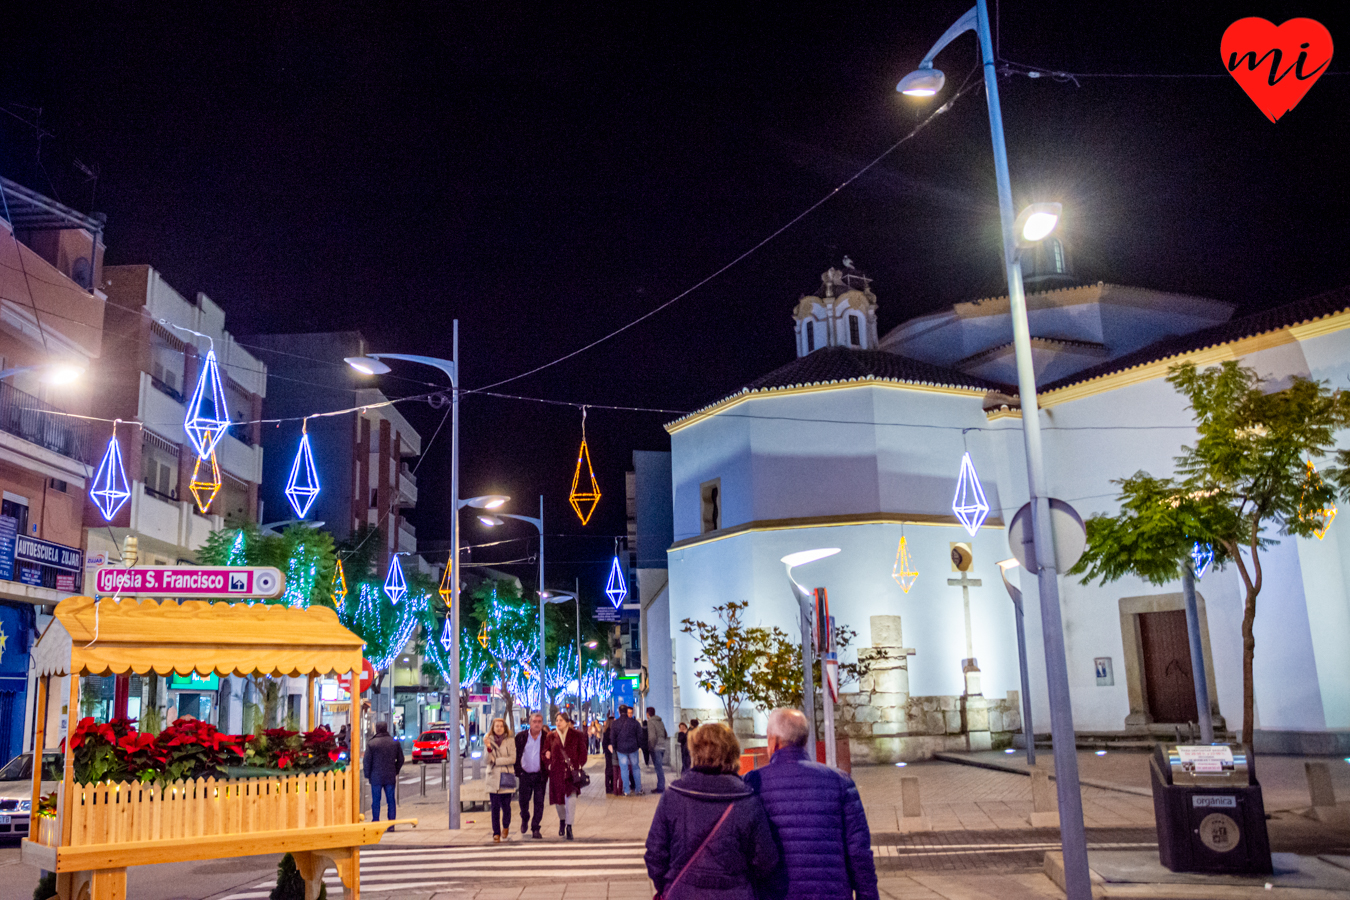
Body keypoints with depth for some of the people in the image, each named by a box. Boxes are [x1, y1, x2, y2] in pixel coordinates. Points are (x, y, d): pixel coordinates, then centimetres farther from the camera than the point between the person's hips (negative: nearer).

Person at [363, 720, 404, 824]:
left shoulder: (371, 743, -7)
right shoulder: (395, 743, 4)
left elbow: (367, 761, -6)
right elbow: (400, 760, 10)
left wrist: (367, 775, 5)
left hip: (376, 777, -2)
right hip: (390, 777, 2)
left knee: (375, 801, 5)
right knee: (391, 800, 7)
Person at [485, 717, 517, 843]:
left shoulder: (510, 741, 5)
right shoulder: (489, 741, 7)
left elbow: (512, 758, -4)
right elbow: (487, 761, -1)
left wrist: (496, 761, -7)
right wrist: (489, 749, -19)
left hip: (506, 776, -1)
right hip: (493, 777, 1)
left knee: (506, 805, -3)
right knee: (495, 807, -2)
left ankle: (506, 827, 22)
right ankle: (496, 833, 5)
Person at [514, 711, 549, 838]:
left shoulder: (546, 738, -4)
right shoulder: (521, 737, -2)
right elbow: (516, 755, 2)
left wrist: (547, 773, -8)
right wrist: (517, 771, -4)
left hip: (540, 775, -1)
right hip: (525, 774, 1)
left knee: (539, 802, -1)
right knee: (523, 800, 8)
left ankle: (535, 829, 10)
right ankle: (525, 819, 37)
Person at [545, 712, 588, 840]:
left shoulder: (576, 735, 2)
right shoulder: (551, 737, 7)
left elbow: (582, 751, 6)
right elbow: (546, 750, 15)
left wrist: (579, 765, -3)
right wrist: (550, 764, 0)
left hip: (572, 771, -2)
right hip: (557, 771, 2)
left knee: (571, 798, -13)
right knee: (558, 798, 10)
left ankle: (569, 826, -6)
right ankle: (562, 820, 37)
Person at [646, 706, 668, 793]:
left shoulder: (650, 722, -10)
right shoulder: (660, 722, 16)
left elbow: (652, 736, -20)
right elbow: (665, 735, 21)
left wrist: (651, 746, -13)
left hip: (656, 748, -8)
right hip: (662, 747, 8)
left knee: (658, 768, -5)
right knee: (660, 767, 15)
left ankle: (660, 787, -3)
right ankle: (661, 786, 18)